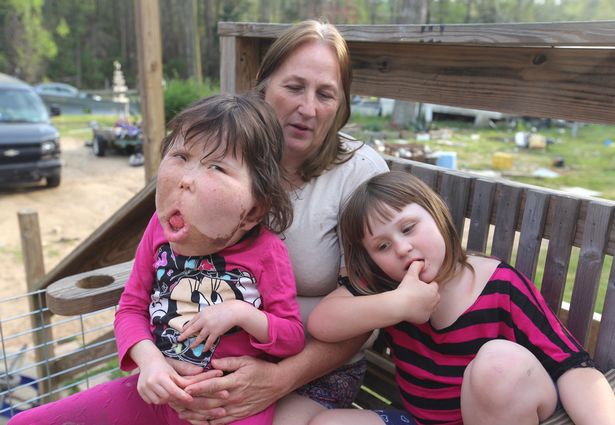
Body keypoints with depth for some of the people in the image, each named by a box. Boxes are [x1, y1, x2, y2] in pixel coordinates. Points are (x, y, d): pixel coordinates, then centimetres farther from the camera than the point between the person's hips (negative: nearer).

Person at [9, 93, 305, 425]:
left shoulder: (266, 251, -18)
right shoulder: (159, 228, -8)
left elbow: (294, 338, -9)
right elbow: (131, 307, -1)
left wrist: (241, 314, -26)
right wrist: (149, 360, -19)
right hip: (158, 388, 4)